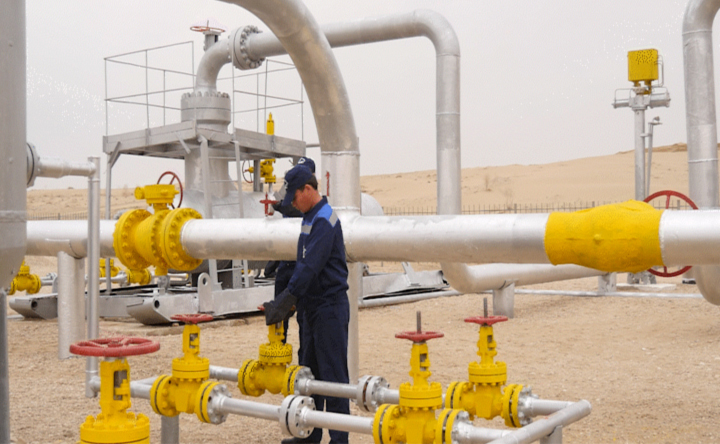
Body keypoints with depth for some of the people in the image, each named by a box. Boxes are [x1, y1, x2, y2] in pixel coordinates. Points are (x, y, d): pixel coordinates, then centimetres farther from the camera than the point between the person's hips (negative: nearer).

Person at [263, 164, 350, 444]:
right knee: (310, 372, 14)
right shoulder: (310, 218, 15)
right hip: (313, 306, 10)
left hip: (330, 306, -10)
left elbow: (310, 267, -24)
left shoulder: (324, 220, -16)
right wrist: (290, 300, 12)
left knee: (333, 374, -5)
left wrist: (286, 300, -25)